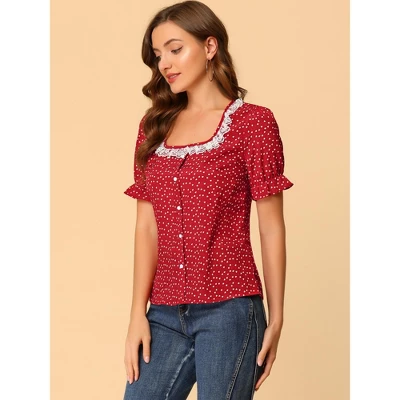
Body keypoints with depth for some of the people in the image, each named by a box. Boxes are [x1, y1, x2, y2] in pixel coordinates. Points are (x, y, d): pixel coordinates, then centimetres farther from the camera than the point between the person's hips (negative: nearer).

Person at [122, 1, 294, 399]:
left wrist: (275, 319, -2)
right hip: (165, 315, 5)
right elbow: (146, 225, 8)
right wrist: (138, 313, 1)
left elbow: (272, 229, -2)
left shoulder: (251, 122, -2)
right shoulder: (154, 127, 12)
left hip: (228, 309, -4)